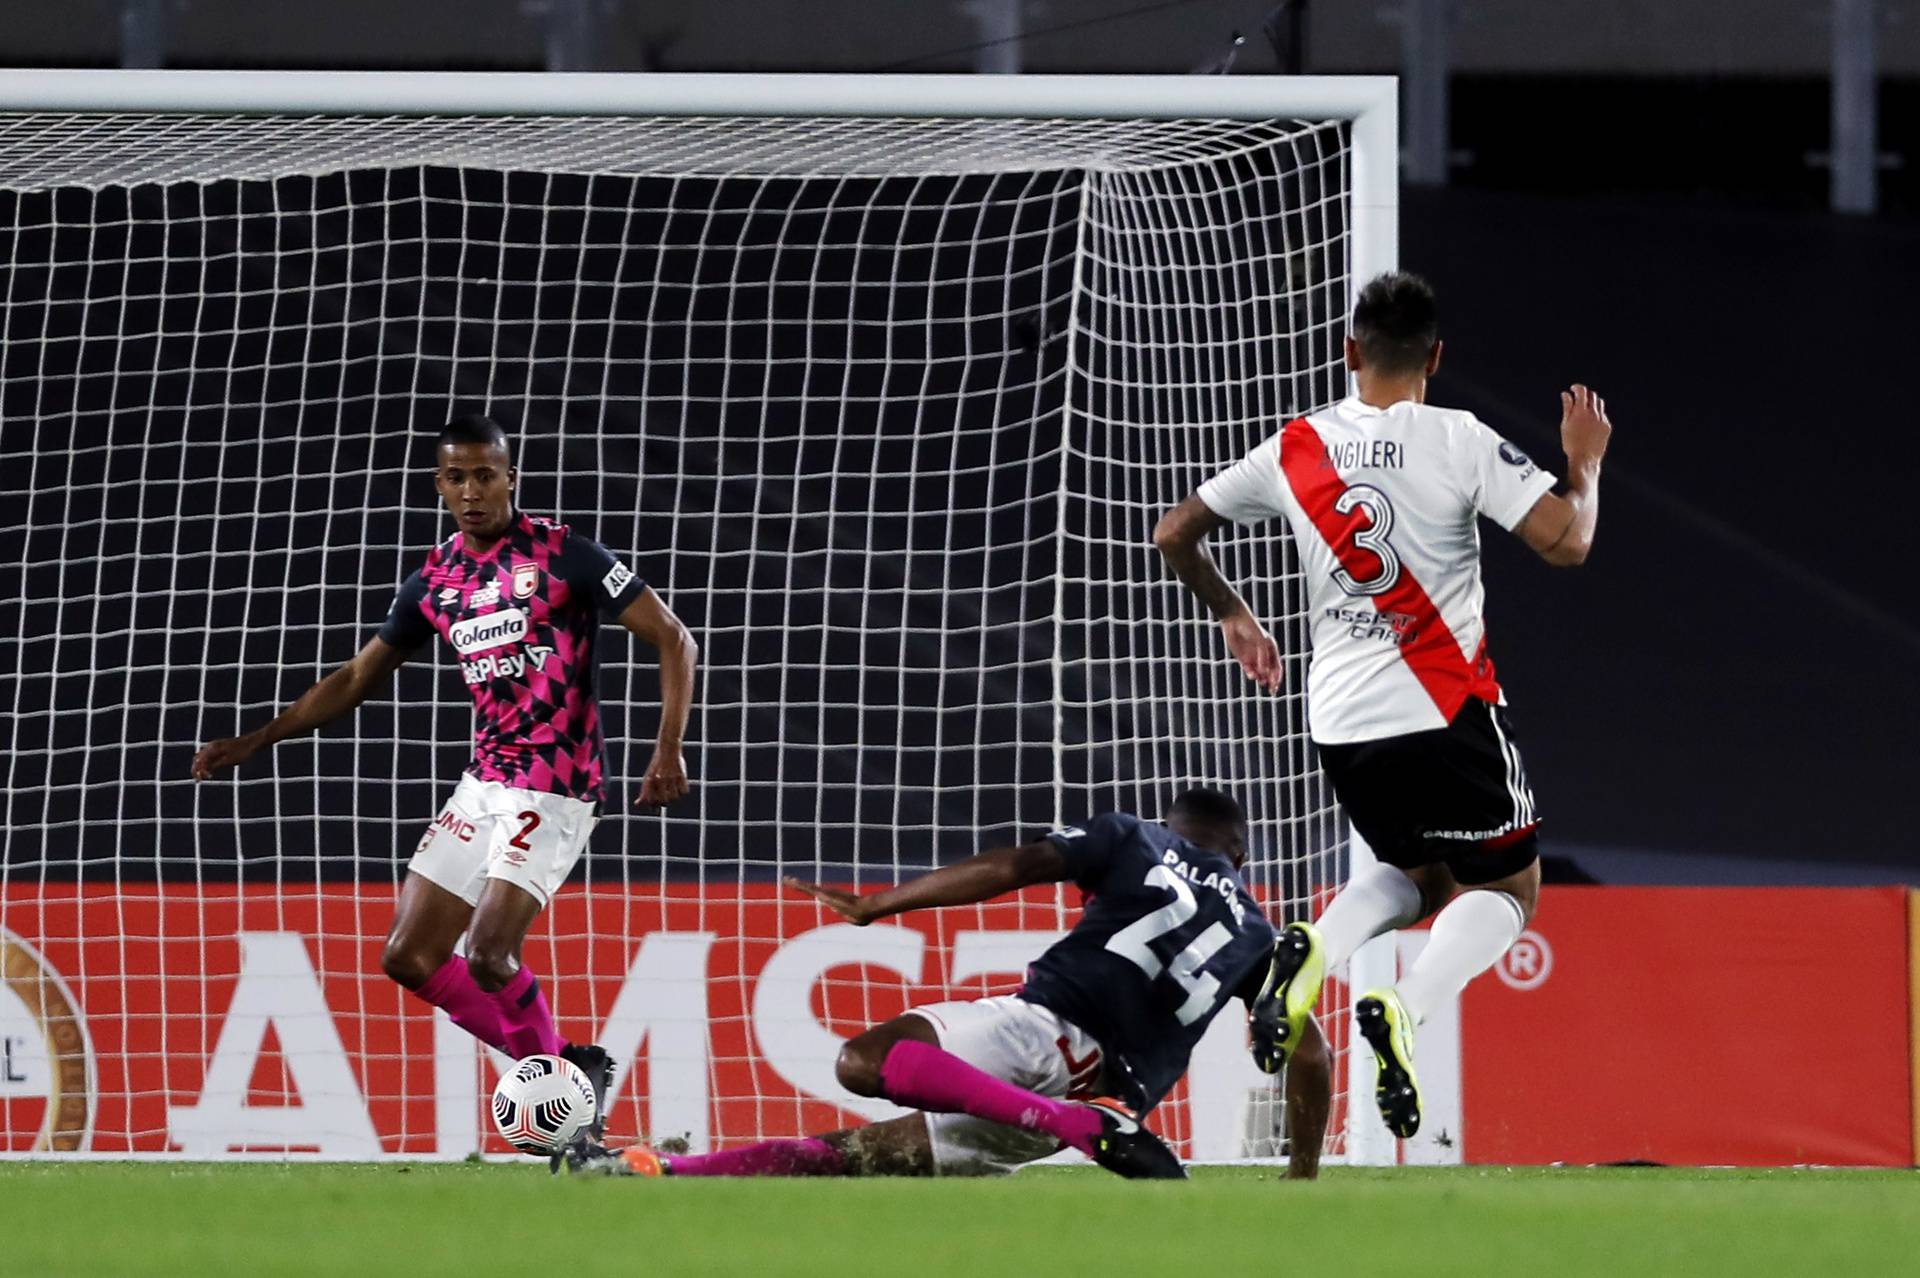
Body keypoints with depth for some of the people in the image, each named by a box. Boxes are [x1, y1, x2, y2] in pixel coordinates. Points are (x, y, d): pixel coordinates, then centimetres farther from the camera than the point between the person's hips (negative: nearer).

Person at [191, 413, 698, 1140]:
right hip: (485, 782, 7)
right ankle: (567, 1069, 12)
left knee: (488, 957, -20)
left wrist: (669, 750, -20)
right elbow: (356, 680, 18)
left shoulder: (562, 556, -9)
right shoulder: (435, 582, 9)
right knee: (411, 958, 3)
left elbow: (674, 640, -9)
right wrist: (253, 742, 12)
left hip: (555, 787, -7)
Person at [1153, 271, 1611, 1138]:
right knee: (1507, 888, 10)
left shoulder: (1296, 450, 4)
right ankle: (1404, 1009, -20)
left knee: (1417, 879, 26)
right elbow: (1565, 542, -13)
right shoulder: (1457, 442, -9)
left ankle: (1318, 952, -7)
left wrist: (1232, 616, 31)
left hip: (1340, 724, 5)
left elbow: (1174, 535, 14)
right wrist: (1585, 460, 6)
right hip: (1444, 710, -5)